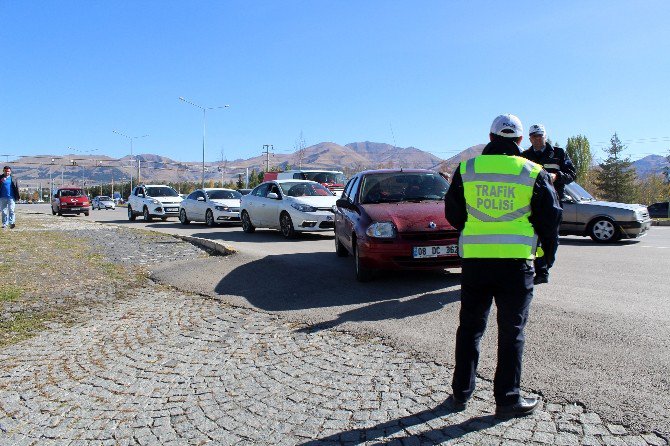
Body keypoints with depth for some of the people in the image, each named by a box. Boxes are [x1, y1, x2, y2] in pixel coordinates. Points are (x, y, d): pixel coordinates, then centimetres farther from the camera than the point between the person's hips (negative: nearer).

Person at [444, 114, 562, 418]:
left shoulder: (466, 169, 3)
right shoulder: (534, 173, 0)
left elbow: (452, 214, 9)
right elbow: (550, 219, 4)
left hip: (474, 260, 2)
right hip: (516, 262, -1)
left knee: (469, 327, 14)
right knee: (511, 332, 9)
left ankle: (461, 392, 23)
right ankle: (508, 399, 17)